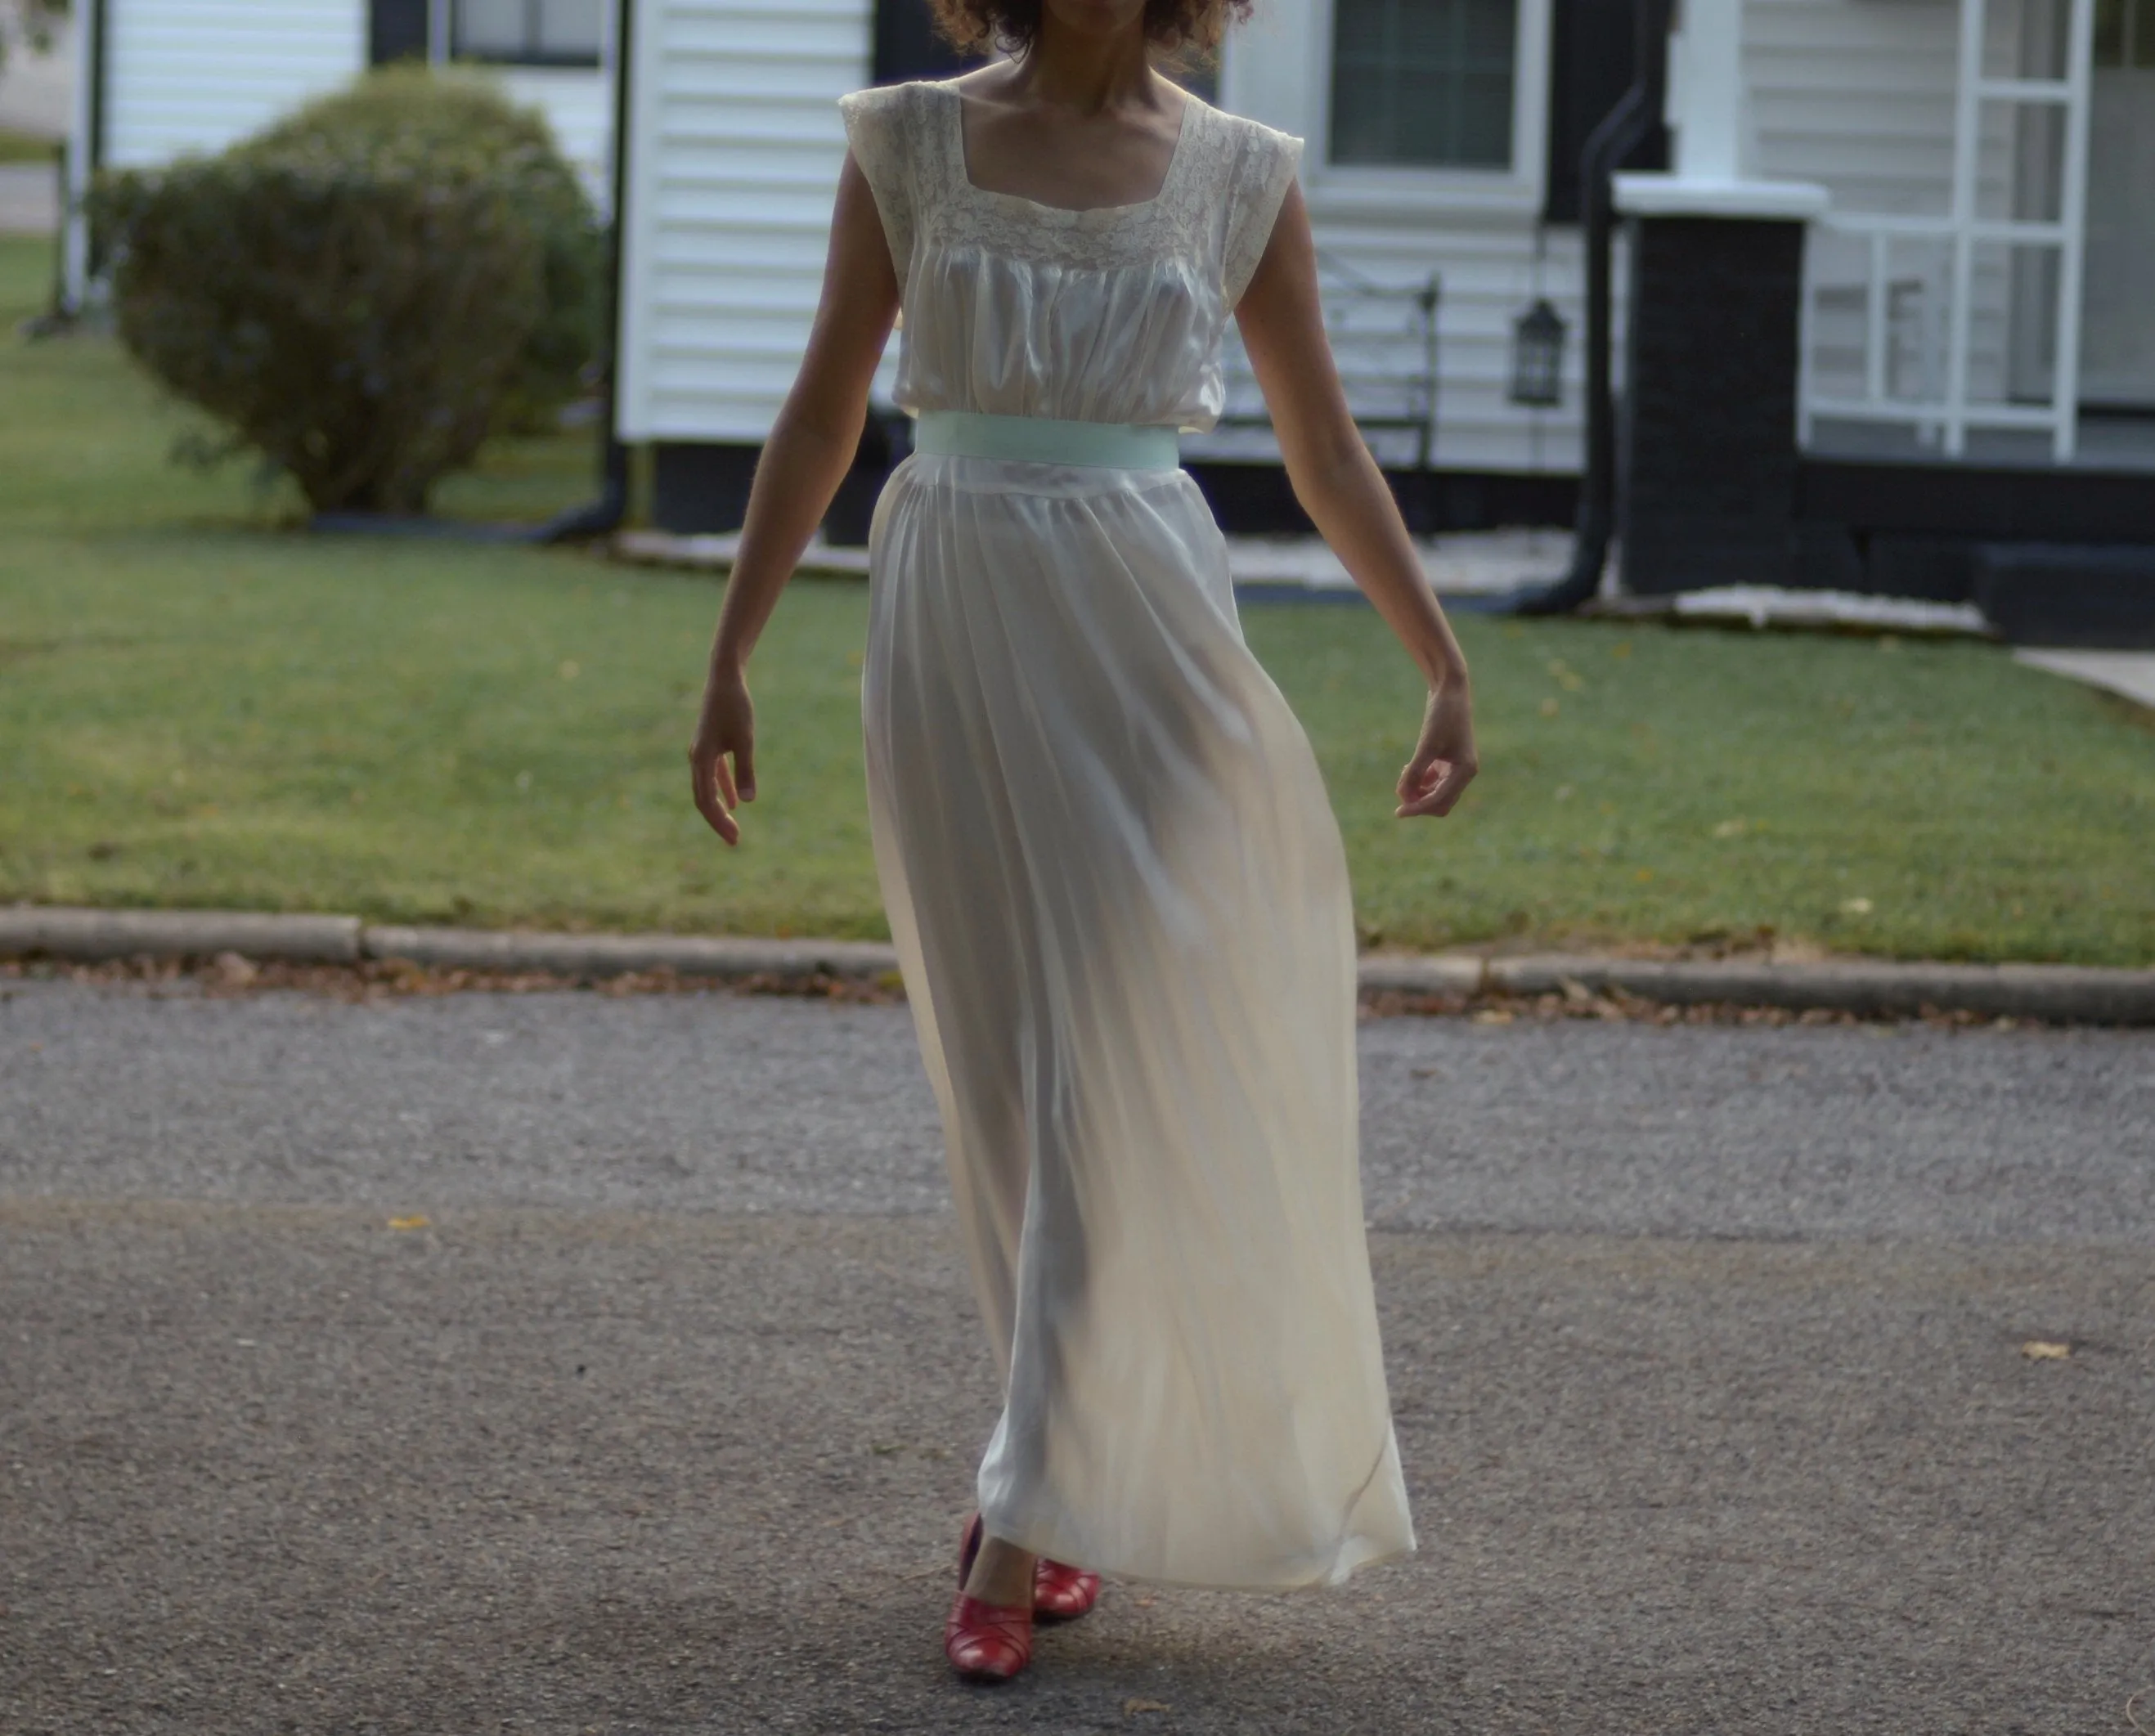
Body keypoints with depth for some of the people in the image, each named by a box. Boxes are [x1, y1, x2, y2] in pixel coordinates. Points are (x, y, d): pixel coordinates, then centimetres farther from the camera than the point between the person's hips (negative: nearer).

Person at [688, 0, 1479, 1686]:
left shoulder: (1239, 176, 4)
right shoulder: (913, 142, 4)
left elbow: (1326, 448, 10)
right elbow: (823, 417, 8)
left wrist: (1445, 663, 7)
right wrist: (732, 653, 5)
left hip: (1144, 640, -1)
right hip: (953, 639, 1)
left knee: (1111, 1064, -8)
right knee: (1015, 1076, 7)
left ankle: (1029, 1515, -5)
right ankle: (1089, 1484, 22)